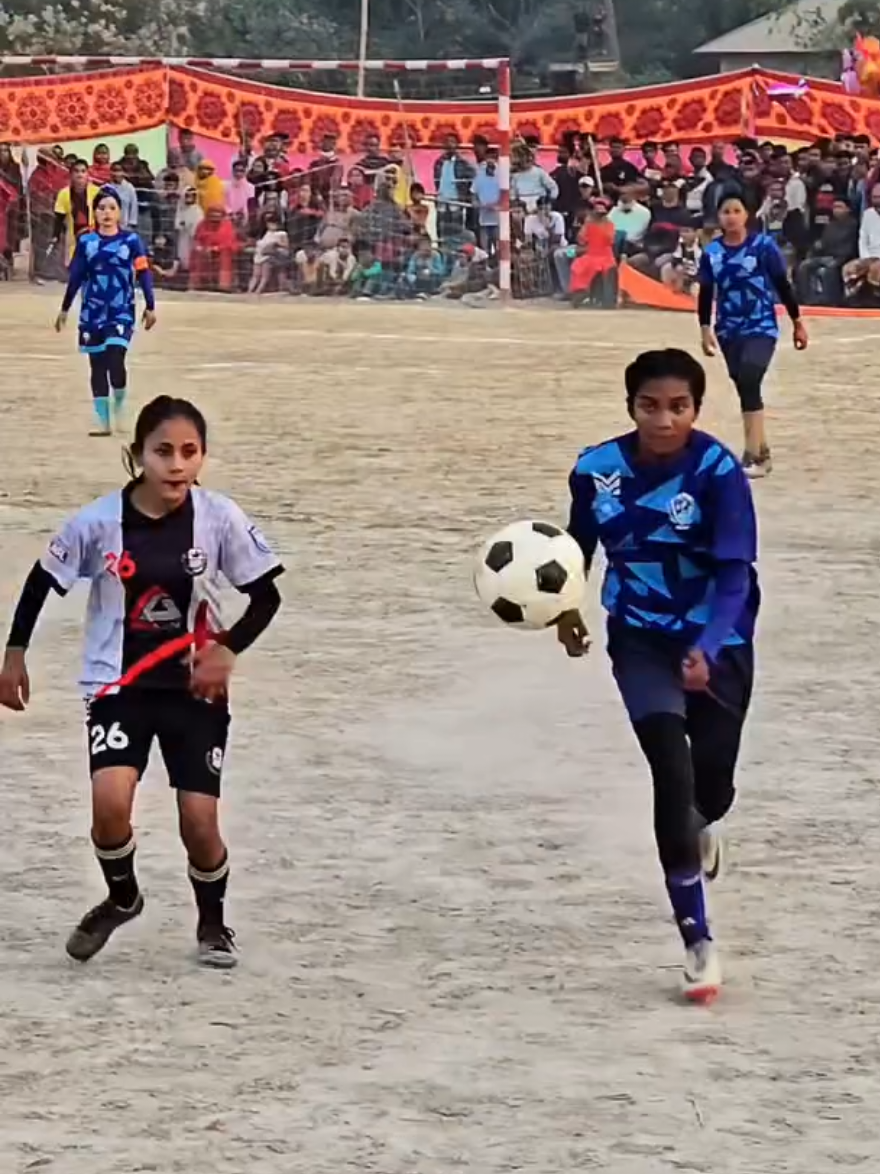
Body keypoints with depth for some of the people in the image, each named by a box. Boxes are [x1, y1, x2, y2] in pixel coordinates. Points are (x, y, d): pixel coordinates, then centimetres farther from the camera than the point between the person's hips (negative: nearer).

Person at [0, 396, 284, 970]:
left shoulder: (220, 519, -13)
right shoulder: (98, 522, -14)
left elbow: (266, 596, -3)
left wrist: (227, 649, -17)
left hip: (194, 687, 0)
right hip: (118, 684, 0)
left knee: (200, 821, -3)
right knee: (110, 803, -20)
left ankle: (213, 921, 28)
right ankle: (122, 898, 13)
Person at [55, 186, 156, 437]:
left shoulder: (131, 241, -1)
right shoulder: (86, 242, 4)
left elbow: (144, 275, 0)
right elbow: (75, 277, 9)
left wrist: (150, 307, -3)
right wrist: (64, 310, 11)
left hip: (122, 313, -3)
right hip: (92, 313, 3)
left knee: (115, 361, -16)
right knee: (97, 367, 5)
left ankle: (120, 403, 12)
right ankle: (103, 421, 11)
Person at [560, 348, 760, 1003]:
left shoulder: (718, 471, -22)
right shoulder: (597, 469, -12)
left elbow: (735, 573, -25)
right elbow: (581, 543, 9)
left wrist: (707, 650, -38)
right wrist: (567, 609, 3)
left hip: (718, 643, -1)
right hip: (642, 640, 1)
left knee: (712, 787, 8)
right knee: (673, 771, -18)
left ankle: (699, 827, 51)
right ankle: (697, 941, -12)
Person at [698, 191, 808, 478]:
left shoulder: (763, 246, -7)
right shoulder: (711, 252, 1)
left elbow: (783, 286, -2)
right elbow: (706, 294, 8)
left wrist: (798, 323, 2)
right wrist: (706, 329, 0)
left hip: (761, 328, -4)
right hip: (729, 331, 4)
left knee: (749, 384, -19)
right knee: (745, 390, 10)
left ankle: (752, 455, -18)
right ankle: (761, 451, 24)